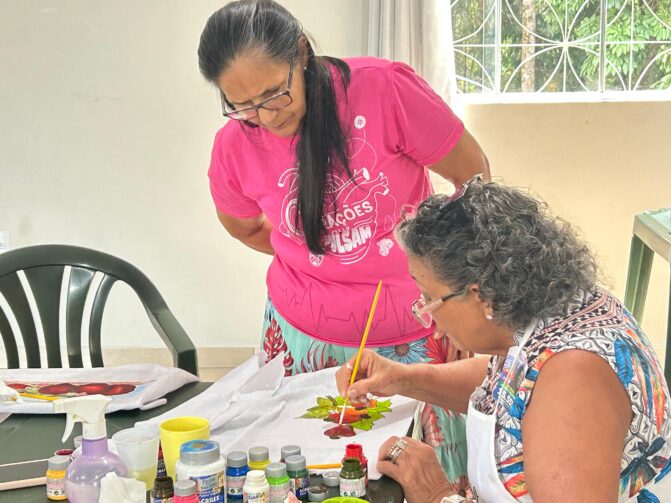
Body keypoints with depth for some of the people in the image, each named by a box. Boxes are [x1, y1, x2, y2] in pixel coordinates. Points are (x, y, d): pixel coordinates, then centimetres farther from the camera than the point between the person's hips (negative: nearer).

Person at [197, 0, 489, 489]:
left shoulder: (383, 88, -17)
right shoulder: (234, 147, -7)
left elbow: (473, 176, -8)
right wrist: (313, 259, 4)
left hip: (414, 333, -2)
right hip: (305, 337, 2)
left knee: (446, 479, 5)